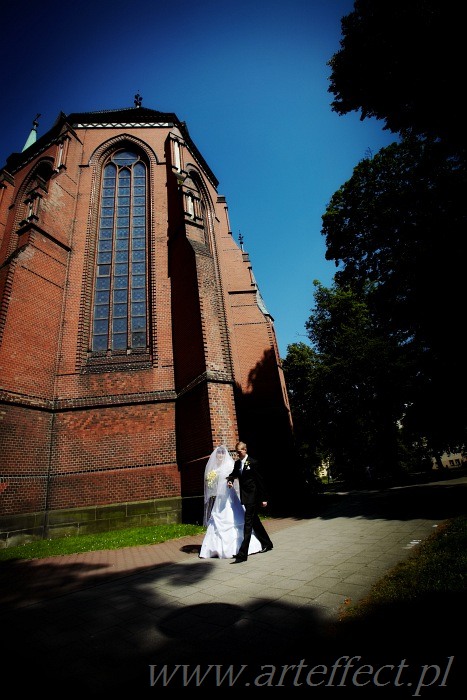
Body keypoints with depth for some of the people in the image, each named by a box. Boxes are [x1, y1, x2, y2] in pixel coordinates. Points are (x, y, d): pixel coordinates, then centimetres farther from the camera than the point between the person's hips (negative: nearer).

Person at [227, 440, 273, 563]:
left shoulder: (253, 462, -13)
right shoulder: (237, 463, 7)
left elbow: (260, 480, -11)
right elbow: (233, 474, 10)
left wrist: (264, 498, -10)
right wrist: (230, 480, -15)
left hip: (253, 497, -8)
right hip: (245, 497, 8)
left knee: (248, 524, -7)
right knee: (254, 522, 20)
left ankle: (242, 554, -5)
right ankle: (267, 544, 38)